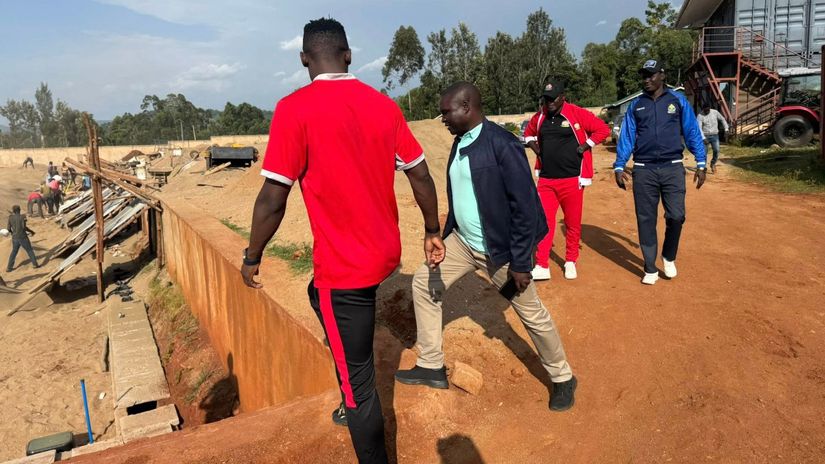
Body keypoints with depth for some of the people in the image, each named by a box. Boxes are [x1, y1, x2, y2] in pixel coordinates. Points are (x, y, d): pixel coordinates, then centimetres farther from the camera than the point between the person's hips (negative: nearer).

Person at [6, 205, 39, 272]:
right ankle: (35, 264, 6)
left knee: (14, 252, 18)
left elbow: (8, 228, 5)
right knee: (29, 250, 8)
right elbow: (24, 227, -17)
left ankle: (9, 267, 19)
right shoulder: (22, 216, -11)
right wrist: (31, 231, -2)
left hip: (14, 238, 5)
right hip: (23, 237, -4)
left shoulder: (10, 217, 2)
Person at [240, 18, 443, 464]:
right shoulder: (383, 104, 3)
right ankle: (354, 406, 51)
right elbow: (421, 175, 6)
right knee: (320, 294, 34)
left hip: (344, 264, -7)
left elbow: (273, 198, -15)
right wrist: (433, 232, 19)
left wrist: (252, 257, 0)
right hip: (384, 253, 8)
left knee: (357, 378, 6)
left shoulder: (295, 108, -14)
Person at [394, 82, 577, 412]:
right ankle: (431, 367, 23)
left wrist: (521, 262, -20)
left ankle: (562, 378, 33)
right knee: (423, 283, 9)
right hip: (462, 242, 8)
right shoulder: (460, 143, 4)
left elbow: (525, 206, -21)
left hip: (499, 251, -8)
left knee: (532, 314, 7)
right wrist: (446, 236, 19)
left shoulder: (502, 144, -21)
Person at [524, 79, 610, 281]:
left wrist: (582, 148, -10)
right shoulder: (539, 117, 7)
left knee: (573, 223, 7)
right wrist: (537, 150, 10)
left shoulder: (577, 114, -7)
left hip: (572, 179, -3)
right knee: (544, 221, 0)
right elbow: (528, 133, 26)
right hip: (545, 179, 4)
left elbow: (603, 129, -5)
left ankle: (570, 262, 24)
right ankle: (542, 266, 4)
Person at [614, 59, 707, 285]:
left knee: (676, 216, -9)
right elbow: (626, 137, 8)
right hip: (643, 170, 1)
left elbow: (692, 132, 6)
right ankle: (650, 269, 13)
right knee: (646, 220, 2)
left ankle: (669, 256, 19)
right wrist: (619, 167, -1)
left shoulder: (678, 100, 8)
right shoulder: (635, 105, 11)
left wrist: (701, 164, 0)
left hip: (672, 168, -1)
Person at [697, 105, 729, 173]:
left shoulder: (715, 112, -1)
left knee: (716, 150, -6)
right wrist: (703, 138, -27)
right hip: (705, 136, -2)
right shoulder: (700, 116, -10)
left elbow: (722, 119, 13)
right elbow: (699, 128, -17)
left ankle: (713, 163, 18)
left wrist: (726, 129, 6)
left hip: (715, 135, 2)